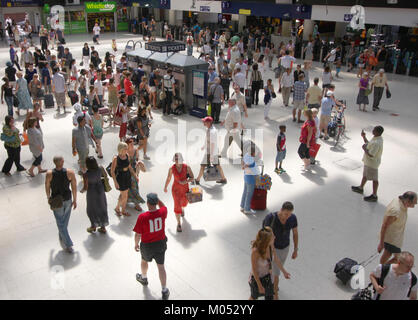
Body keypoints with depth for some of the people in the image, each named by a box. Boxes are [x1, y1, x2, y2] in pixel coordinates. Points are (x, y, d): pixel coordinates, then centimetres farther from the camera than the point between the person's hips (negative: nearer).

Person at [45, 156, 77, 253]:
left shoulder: (49, 174, -18)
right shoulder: (70, 172, -17)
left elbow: (47, 187, -5)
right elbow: (74, 187, -10)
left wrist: (48, 198, 13)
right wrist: (75, 200, 1)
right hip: (67, 200, 1)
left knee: (61, 223, 10)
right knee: (65, 221, 22)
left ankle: (68, 245, 10)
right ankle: (62, 238, 41)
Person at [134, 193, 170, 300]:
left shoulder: (142, 217, -27)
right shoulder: (162, 212, -19)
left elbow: (138, 234, -16)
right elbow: (162, 206, 10)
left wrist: (136, 244, 1)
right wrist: (156, 198, 0)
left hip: (147, 245, -2)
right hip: (160, 243, 2)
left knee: (144, 261, 29)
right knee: (161, 266, 14)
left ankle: (143, 278, 56)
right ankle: (164, 291, 22)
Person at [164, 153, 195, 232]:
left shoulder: (187, 167, -18)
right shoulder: (171, 168, -15)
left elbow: (192, 178, -13)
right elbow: (168, 178, 1)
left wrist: (186, 181, -32)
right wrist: (165, 187, 14)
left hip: (185, 188, 2)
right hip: (175, 189, -2)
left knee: (184, 203, 26)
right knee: (177, 206, -8)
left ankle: (182, 208, 66)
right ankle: (179, 224, 10)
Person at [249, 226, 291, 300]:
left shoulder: (270, 245, -21)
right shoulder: (255, 251, -39)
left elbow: (276, 259, -2)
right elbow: (254, 270, -25)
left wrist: (284, 271, 10)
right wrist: (260, 286, -17)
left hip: (267, 275, 4)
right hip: (257, 278, -4)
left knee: (269, 297, 19)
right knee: (255, 296, 24)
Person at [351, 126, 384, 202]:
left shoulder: (377, 143, -32)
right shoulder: (376, 138, 0)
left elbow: (370, 155, -31)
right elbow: (369, 144, 17)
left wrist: (364, 148, -18)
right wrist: (364, 137, 9)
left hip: (372, 163, -11)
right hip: (368, 161, 11)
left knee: (374, 179, 2)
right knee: (365, 175, 25)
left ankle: (374, 196, 14)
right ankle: (360, 188, 44)